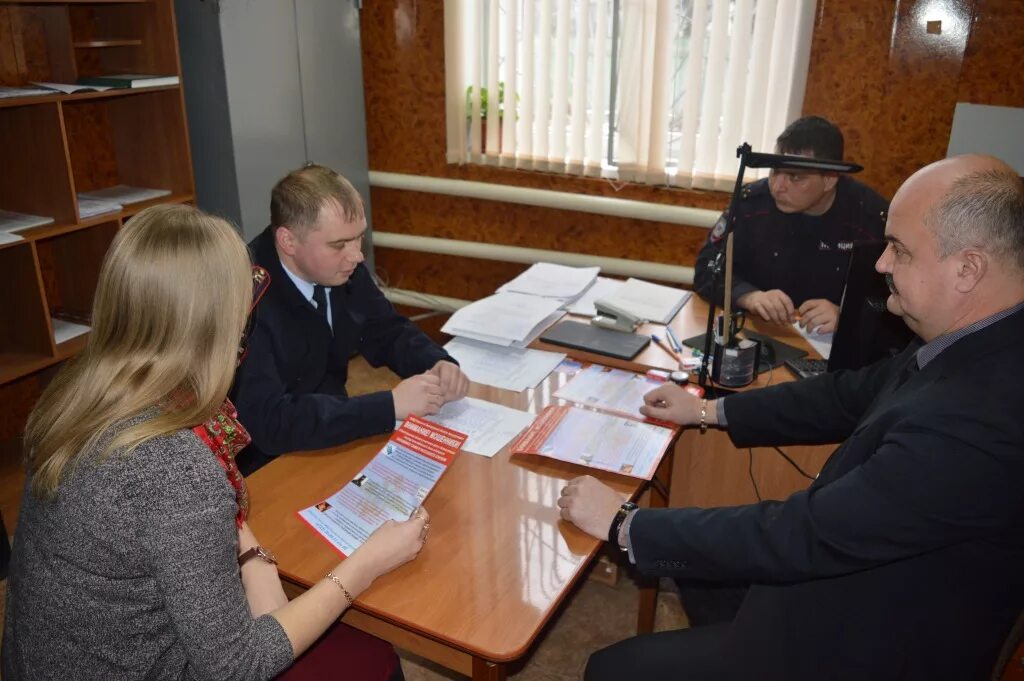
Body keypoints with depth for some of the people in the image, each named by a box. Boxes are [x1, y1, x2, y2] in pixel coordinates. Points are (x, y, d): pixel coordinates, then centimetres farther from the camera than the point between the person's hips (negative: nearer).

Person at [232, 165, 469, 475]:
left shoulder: (341, 268, -6)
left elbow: (387, 332, 8)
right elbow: (269, 420, -32)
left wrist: (438, 363, -12)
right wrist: (392, 405, -31)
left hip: (334, 437, 7)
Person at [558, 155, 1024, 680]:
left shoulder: (980, 420, -35)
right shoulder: (978, 343, -8)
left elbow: (804, 536, -32)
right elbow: (854, 395, 5)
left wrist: (624, 525, -23)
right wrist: (708, 411, 8)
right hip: (848, 568, 8)